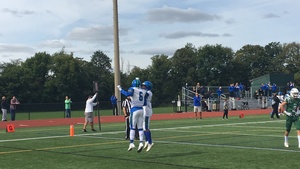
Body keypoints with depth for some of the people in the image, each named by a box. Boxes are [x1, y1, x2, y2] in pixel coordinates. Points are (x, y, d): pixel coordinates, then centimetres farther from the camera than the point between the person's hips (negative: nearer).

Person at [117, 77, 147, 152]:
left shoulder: (132, 89, -2)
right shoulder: (144, 91, 13)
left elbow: (128, 94, -24)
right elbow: (145, 103, 12)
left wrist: (120, 89, -12)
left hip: (134, 109, -4)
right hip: (141, 110, 4)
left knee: (132, 127, 0)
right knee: (140, 128, 6)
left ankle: (131, 143, -4)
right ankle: (141, 143, -5)